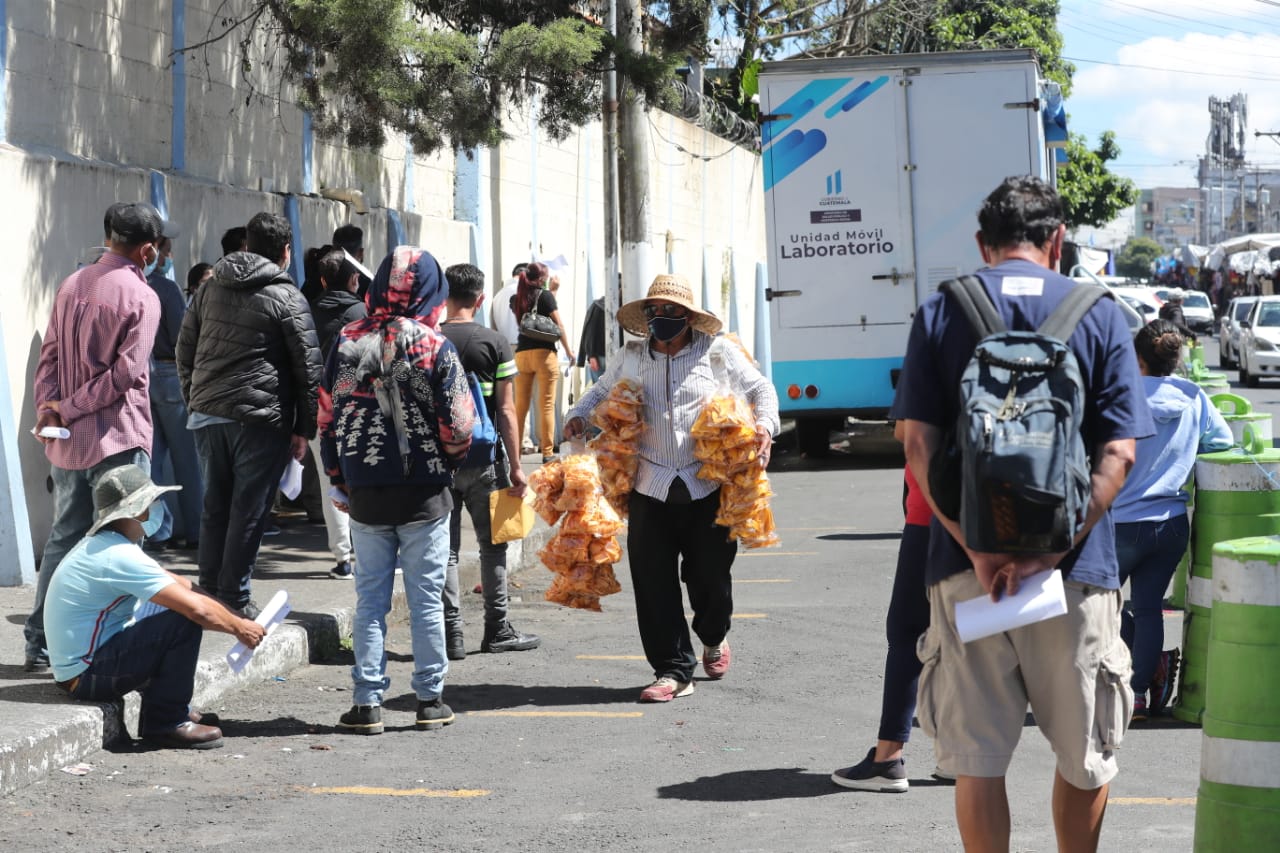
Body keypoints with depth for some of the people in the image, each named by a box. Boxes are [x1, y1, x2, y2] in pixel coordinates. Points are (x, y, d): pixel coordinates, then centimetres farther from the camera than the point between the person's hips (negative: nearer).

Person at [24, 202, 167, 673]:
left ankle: (40, 644, 17)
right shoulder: (141, 296, -11)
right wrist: (67, 410, -11)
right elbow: (127, 373, -17)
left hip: (66, 440, 7)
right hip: (117, 440, -6)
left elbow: (49, 355, 6)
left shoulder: (72, 285, 10)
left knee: (63, 538, 14)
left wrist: (48, 405, -5)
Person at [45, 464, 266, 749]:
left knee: (176, 607, 17)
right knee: (185, 622, -19)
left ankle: (166, 710, 17)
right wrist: (239, 628, -5)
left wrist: (235, 618, 11)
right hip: (88, 675, -10)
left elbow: (180, 586, 16)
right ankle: (165, 722, -8)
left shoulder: (102, 545, 12)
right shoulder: (119, 556, -21)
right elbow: (197, 609, -23)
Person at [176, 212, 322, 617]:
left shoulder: (210, 289, 12)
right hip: (259, 418, -6)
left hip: (207, 414, 6)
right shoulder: (286, 297, -5)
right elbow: (307, 366, -6)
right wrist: (304, 428, -1)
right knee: (248, 511, 1)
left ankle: (209, 588, 20)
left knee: (214, 505, 15)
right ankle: (233, 597, 3)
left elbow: (185, 348, 16)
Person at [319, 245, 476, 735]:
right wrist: (448, 462, 11)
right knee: (426, 599, 7)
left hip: (364, 492, 2)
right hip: (424, 492, -2)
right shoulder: (434, 346, -9)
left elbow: (327, 415, 4)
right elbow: (457, 424, -10)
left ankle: (367, 704, 8)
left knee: (370, 598, 8)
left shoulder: (348, 342, 0)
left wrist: (339, 480, 13)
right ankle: (429, 701, 13)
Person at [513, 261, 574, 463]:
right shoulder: (545, 295, -4)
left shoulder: (517, 299, 10)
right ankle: (547, 452, -3)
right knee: (547, 405, -2)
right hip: (544, 353, -4)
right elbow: (558, 325, -4)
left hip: (521, 353, 4)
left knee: (520, 405, 8)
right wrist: (568, 350, 7)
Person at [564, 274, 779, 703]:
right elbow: (600, 393, 25)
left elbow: (761, 389, 11)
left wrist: (765, 426, -7)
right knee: (654, 584, -3)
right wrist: (578, 416, 5)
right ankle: (674, 671, 6)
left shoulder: (717, 352, 3)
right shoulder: (630, 359, 10)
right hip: (651, 490, 2)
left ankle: (713, 637, 38)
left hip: (708, 487, -2)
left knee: (710, 576, 4)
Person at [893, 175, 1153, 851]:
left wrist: (977, 551, -11)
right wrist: (1049, 554, -12)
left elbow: (917, 442, -6)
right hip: (1075, 567, 0)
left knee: (977, 758, 7)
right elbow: (1118, 453, -7)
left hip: (965, 566, 0)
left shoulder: (939, 313, 4)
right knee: (1084, 755, 16)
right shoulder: (1099, 316, 3)